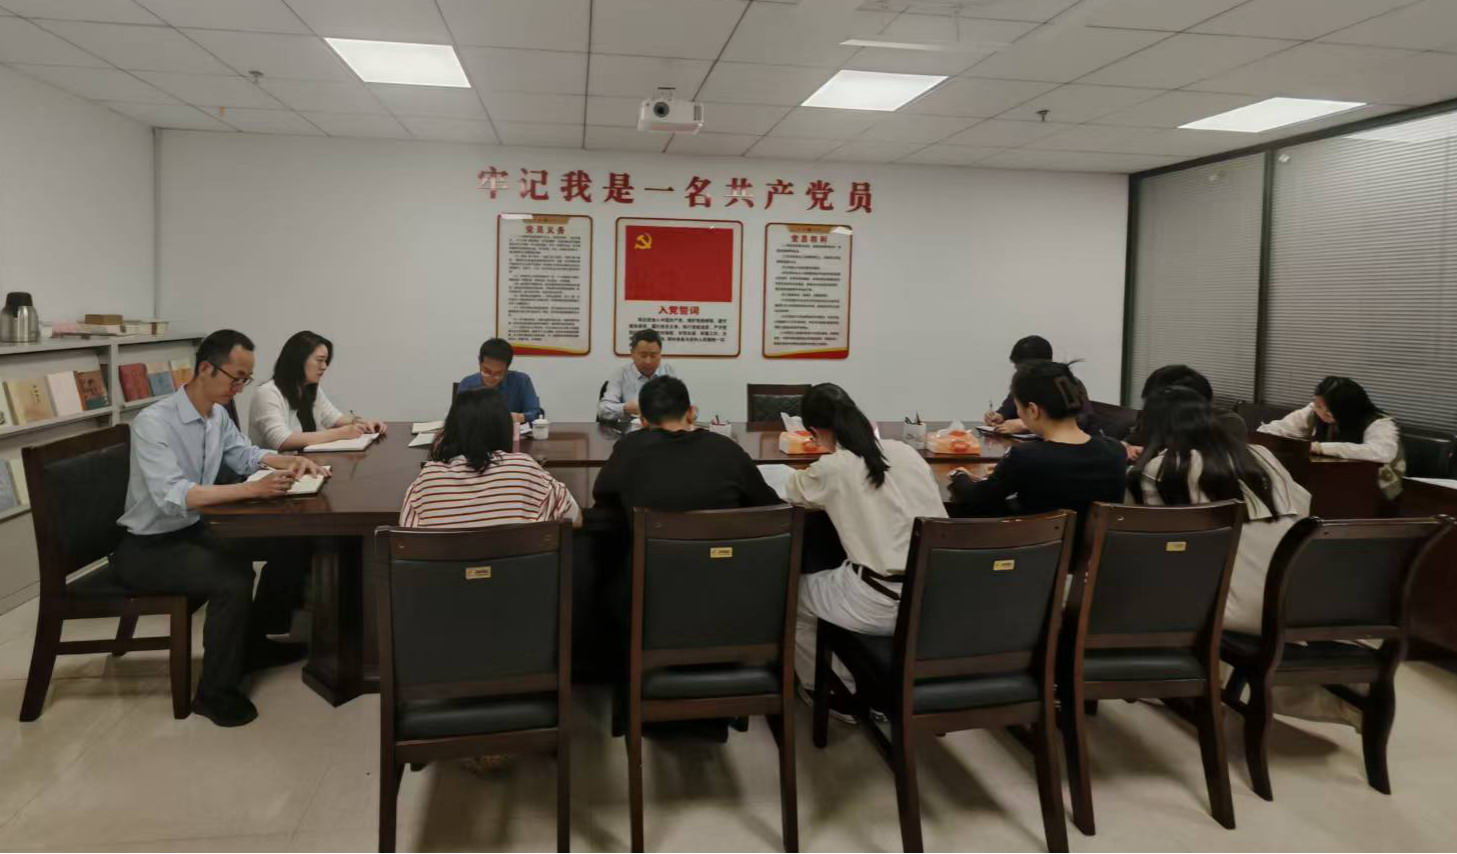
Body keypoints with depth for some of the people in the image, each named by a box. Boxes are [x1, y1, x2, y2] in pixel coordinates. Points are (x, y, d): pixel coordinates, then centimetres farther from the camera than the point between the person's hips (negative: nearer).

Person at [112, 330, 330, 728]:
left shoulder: (217, 415, -1)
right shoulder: (153, 423, -26)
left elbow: (244, 455, 16)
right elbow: (172, 496, -37)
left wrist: (291, 461, -5)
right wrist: (253, 490, -44)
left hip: (193, 530, 9)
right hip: (146, 547, -9)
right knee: (233, 581, -30)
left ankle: (252, 644, 27)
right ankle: (215, 693, -10)